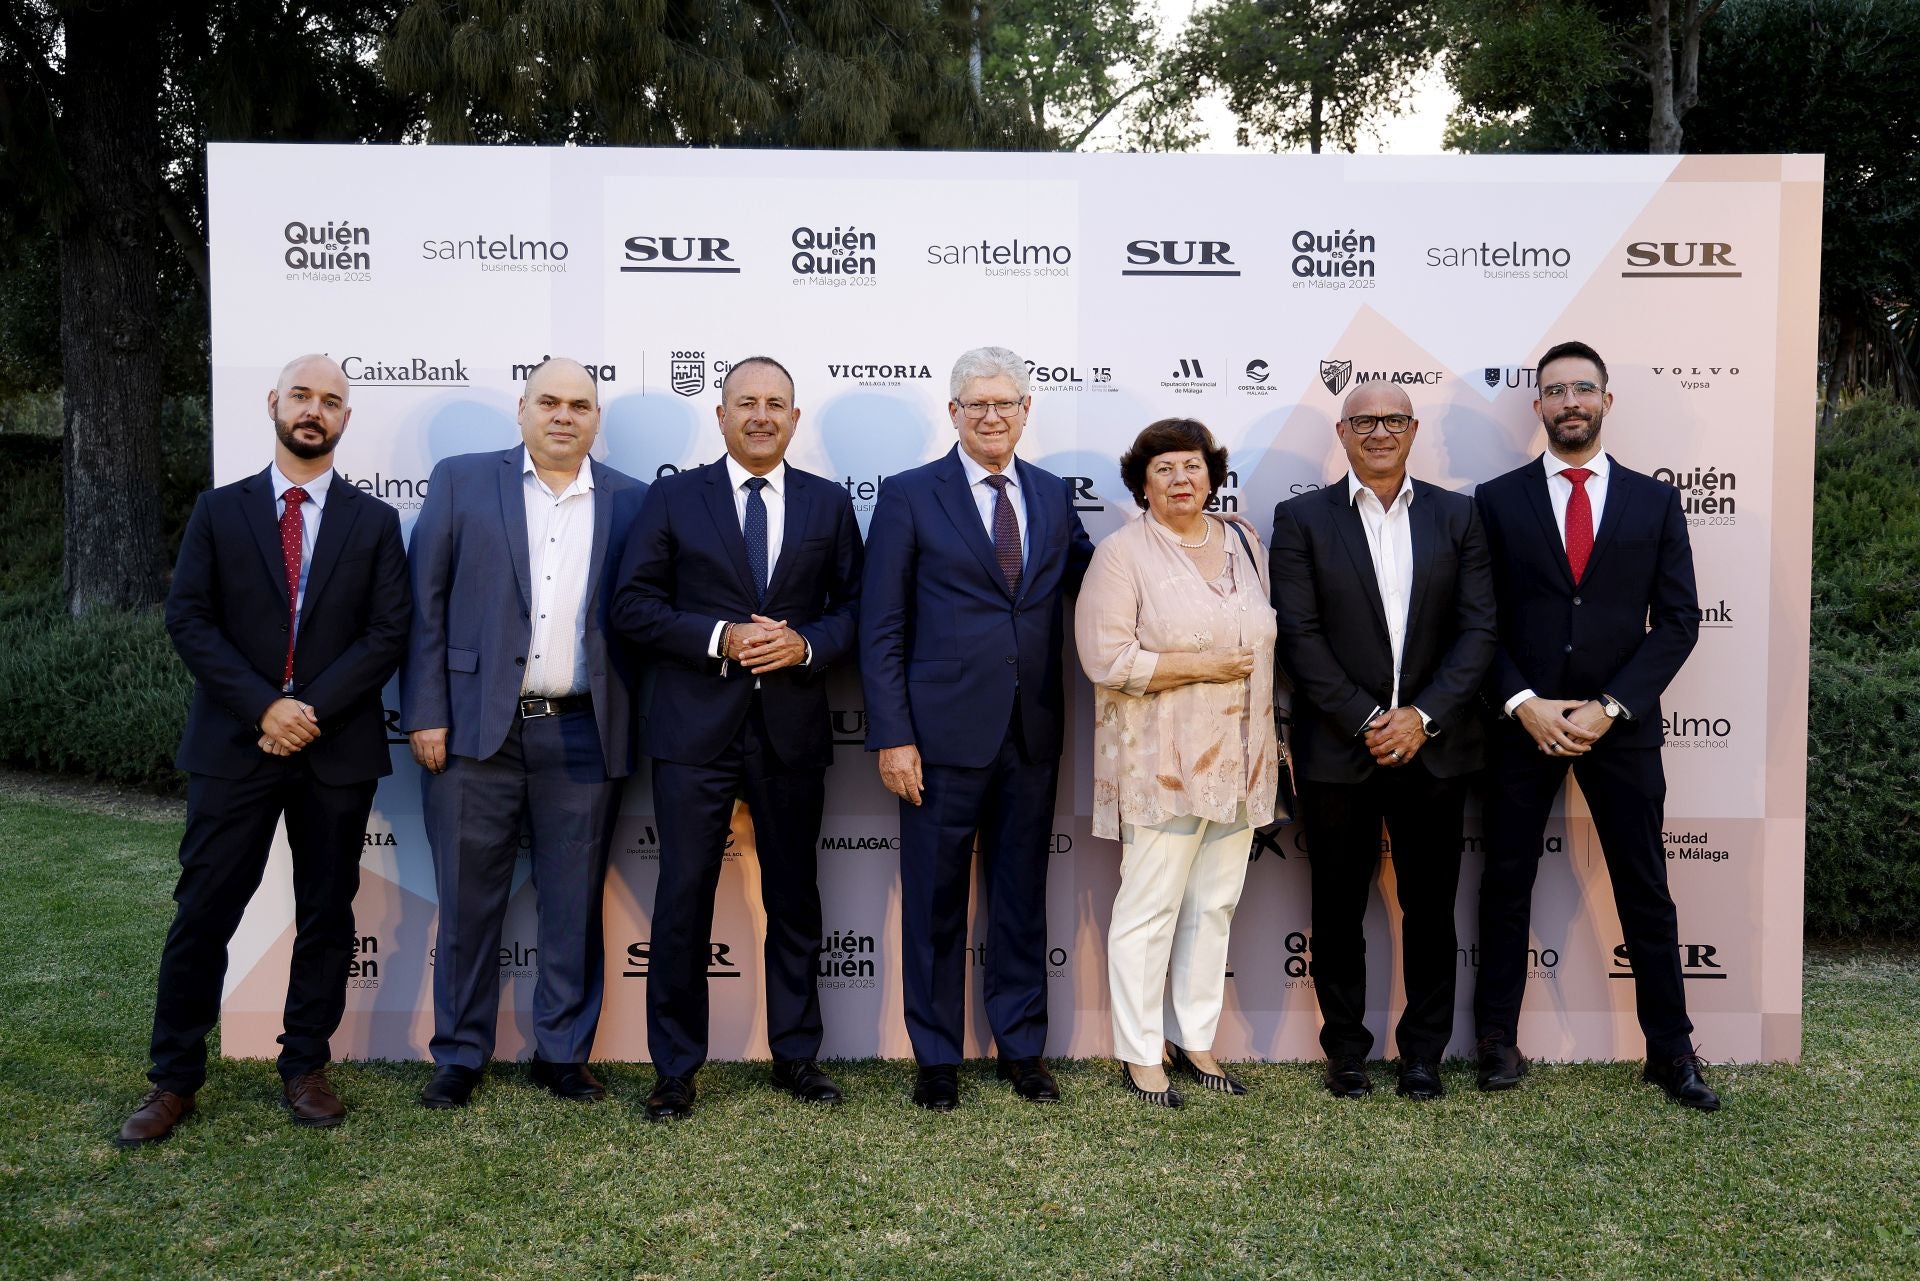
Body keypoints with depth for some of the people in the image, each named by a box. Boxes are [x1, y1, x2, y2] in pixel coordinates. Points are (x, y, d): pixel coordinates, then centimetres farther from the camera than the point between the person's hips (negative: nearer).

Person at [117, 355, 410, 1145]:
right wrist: (263, 707, -13)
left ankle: (305, 1068, 20)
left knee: (326, 916, 7)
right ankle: (174, 1078, 14)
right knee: (202, 913, 2)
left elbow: (387, 633, -2)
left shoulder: (373, 522, 6)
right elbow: (188, 619, -1)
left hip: (337, 749, 1)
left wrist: (314, 710, -13)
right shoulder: (219, 511, 7)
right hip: (232, 746, 0)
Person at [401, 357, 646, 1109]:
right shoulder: (462, 482, 5)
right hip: (476, 727, -1)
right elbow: (425, 604, 2)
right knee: (468, 899, 6)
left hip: (583, 733, 1)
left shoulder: (631, 503, 7)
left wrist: (644, 726, 0)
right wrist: (425, 713, -5)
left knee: (574, 904, 8)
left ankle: (563, 1053, 22)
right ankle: (459, 1056, 20)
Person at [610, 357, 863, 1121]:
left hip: (793, 729, 2)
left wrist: (806, 644, -13)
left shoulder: (829, 505, 8)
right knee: (684, 900, 2)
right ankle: (675, 1068, 16)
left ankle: (796, 1056, 26)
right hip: (695, 728, -1)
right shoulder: (672, 500, 4)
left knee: (794, 900, 11)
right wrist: (718, 638, -15)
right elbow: (633, 606, -2)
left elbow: (855, 608, 7)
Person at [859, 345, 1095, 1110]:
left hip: (1032, 733, 4)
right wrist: (892, 738, -10)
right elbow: (881, 629, -5)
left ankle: (1023, 1048, 28)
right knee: (935, 901, 7)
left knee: (1022, 895, 13)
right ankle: (937, 1059, 22)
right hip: (944, 731, -3)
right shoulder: (910, 496, -2)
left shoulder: (1052, 496, 10)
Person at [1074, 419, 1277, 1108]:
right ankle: (1139, 1053, 11)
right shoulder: (1122, 552, -8)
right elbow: (1106, 659, -16)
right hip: (1161, 760, -6)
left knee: (1216, 903, 12)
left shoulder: (1242, 540, 11)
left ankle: (1194, 1038, 24)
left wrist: (1272, 736, 16)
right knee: (1150, 908, -1)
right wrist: (1204, 667, -16)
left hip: (1237, 759, 6)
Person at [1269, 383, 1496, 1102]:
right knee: (1339, 909, 9)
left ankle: (1423, 1053, 24)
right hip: (1338, 749, -1)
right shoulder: (1301, 519, 1)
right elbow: (1299, 637, -6)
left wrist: (1422, 716, -11)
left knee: (1430, 908, 9)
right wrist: (1366, 721, -13)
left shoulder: (1456, 516, 7)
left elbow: (1478, 630, 1)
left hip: (1434, 746, 2)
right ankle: (1345, 1050, 24)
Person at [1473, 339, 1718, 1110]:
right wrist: (1524, 704, -12)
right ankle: (1498, 1039, 18)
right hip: (1520, 721, 0)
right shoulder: (1497, 500, 3)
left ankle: (1670, 1048, 20)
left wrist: (1609, 708, -11)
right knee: (1506, 883, 7)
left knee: (1645, 889, 8)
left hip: (1621, 723, 0)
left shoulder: (1655, 501, 5)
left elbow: (1677, 620, 0)